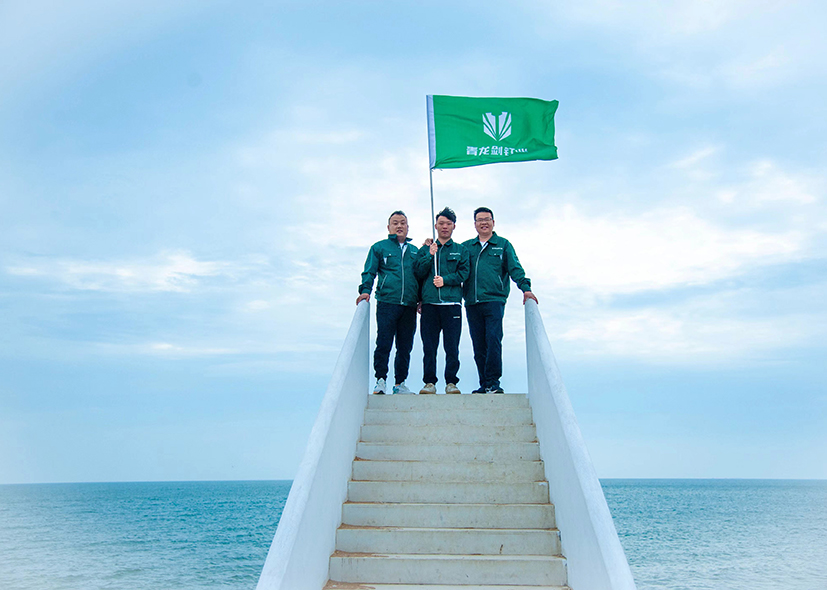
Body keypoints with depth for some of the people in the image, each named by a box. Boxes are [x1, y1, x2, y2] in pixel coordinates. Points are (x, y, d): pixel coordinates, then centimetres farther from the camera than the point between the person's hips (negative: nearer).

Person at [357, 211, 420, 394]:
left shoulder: (414, 251, 22)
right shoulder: (379, 248, 12)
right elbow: (369, 272, 6)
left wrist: (421, 298, 13)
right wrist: (365, 290, -10)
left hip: (409, 305, 3)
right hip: (387, 303, -3)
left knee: (405, 347, 4)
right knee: (383, 344, -9)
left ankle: (400, 383, 11)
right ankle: (381, 380, -1)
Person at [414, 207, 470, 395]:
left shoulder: (461, 250, 16)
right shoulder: (425, 249, 18)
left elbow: (463, 273, 3)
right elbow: (418, 273, 6)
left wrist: (445, 280, -10)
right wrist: (430, 255, -5)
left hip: (452, 303, -1)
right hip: (429, 303, 1)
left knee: (452, 346, -3)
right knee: (429, 346, -2)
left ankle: (451, 382, 4)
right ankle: (429, 382, 5)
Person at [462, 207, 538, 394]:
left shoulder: (503, 245, 12)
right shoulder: (466, 247, 19)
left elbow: (515, 268, 3)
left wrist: (525, 287, -11)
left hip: (494, 300, -3)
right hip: (472, 303, 3)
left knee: (493, 340, -15)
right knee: (478, 346, 3)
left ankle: (493, 382, -9)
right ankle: (484, 384, 9)